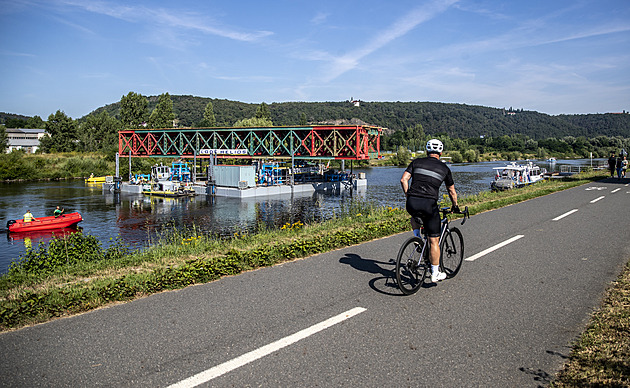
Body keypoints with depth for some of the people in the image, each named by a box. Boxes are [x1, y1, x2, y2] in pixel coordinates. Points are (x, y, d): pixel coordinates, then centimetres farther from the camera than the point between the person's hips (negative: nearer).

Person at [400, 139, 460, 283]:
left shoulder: (417, 162, 15)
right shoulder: (444, 168, 15)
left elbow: (403, 180, 5)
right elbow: (451, 191, 24)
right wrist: (455, 207, 39)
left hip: (412, 203, 2)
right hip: (429, 205, -1)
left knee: (415, 215, 40)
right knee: (434, 241, 9)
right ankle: (435, 273, 16)